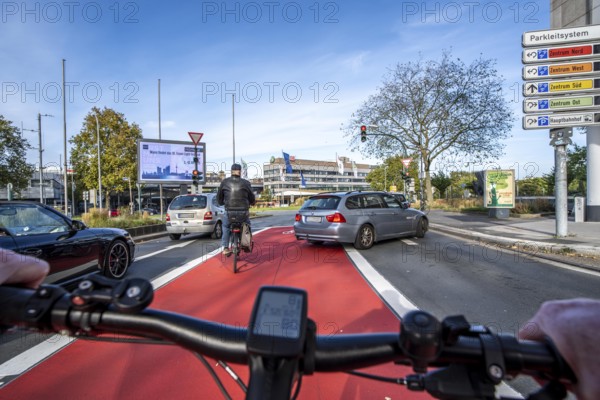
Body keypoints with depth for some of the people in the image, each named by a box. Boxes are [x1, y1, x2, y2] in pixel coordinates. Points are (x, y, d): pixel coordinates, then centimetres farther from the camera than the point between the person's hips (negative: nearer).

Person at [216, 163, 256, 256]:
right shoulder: (246, 183, 0)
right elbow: (252, 199, 8)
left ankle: (225, 248, 16)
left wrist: (221, 203, 33)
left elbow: (219, 197, 10)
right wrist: (252, 203, 31)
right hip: (243, 211, -1)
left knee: (226, 227, 26)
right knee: (247, 225, 28)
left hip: (229, 211, 1)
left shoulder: (224, 182, 3)